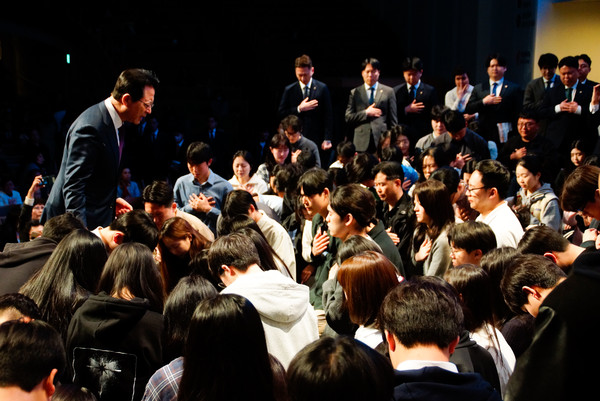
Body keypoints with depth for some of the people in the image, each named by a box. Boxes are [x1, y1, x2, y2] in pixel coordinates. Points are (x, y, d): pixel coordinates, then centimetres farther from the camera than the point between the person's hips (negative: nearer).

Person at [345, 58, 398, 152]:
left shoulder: (388, 91, 11)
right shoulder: (354, 93, 13)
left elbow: (393, 120, 9)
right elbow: (348, 118, 5)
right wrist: (366, 113, -6)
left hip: (382, 141, 0)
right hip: (362, 143, 0)